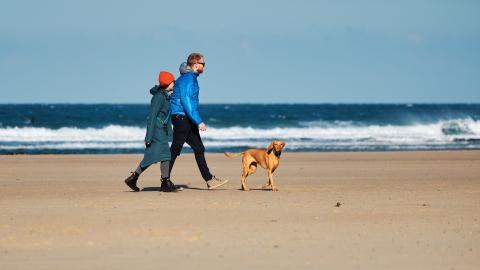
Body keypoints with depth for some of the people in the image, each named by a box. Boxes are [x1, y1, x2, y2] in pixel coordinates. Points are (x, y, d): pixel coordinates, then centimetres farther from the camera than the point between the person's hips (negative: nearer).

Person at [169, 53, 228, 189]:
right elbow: (186, 101, -23)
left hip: (188, 120, 10)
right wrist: (198, 121, -25)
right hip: (181, 117, -10)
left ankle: (209, 180, 9)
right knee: (175, 150, -5)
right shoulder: (187, 78, -15)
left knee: (199, 149, 8)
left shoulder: (191, 78, 16)